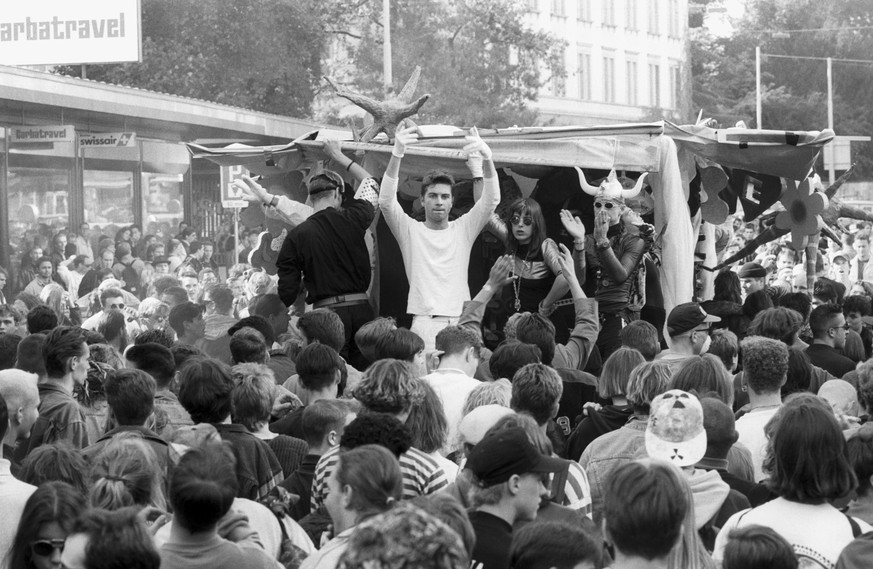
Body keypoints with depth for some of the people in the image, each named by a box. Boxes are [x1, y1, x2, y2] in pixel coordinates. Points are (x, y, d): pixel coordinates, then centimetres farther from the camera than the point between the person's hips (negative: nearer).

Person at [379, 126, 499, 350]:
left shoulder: (463, 229, 13)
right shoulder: (410, 230, 9)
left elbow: (491, 200, 0)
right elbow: (386, 201, -7)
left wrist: (486, 159, -18)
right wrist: (396, 155, -22)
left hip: (461, 323, 2)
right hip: (424, 323, -2)